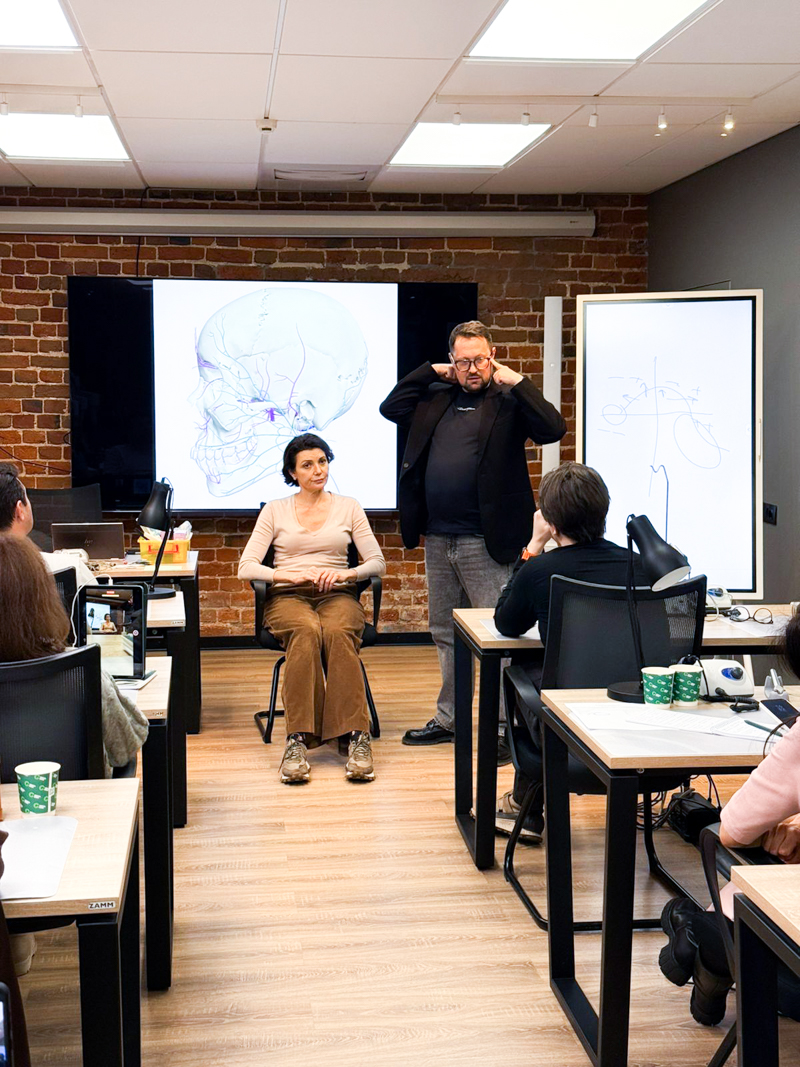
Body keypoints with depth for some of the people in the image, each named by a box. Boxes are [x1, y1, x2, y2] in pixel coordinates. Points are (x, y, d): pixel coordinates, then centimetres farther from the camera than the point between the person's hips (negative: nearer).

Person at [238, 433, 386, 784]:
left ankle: (355, 736, -42)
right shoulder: (275, 510, 14)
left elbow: (377, 562, 9)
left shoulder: (348, 507, 16)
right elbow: (246, 567, 3)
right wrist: (288, 575, -13)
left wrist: (346, 573, -11)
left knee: (338, 632, -37)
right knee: (306, 631, -37)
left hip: (337, 595, 1)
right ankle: (298, 740, -42)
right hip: (288, 597, -1)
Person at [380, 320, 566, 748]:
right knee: (446, 633, 17)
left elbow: (553, 428, -16)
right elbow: (390, 407, 16)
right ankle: (449, 720, 29)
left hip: (484, 541, -7)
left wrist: (517, 382, -15)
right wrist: (429, 372, 9)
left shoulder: (508, 401, -4)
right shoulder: (436, 399, 14)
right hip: (438, 538, 7)